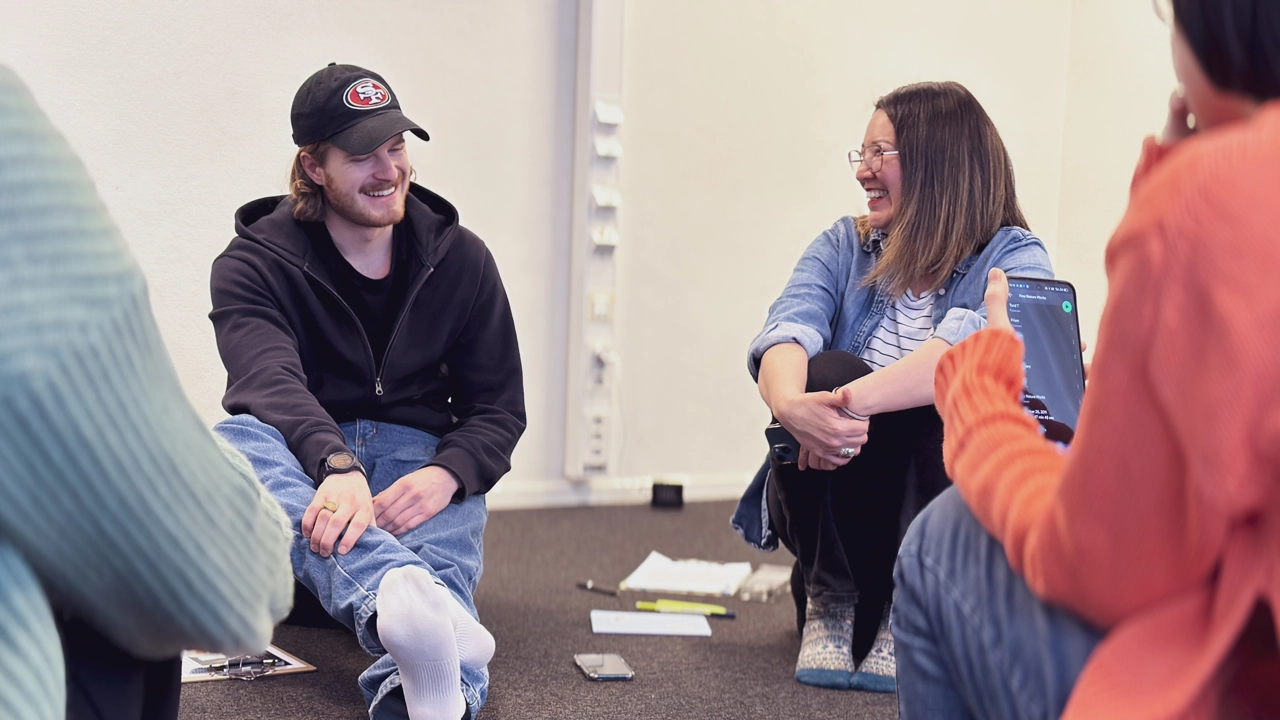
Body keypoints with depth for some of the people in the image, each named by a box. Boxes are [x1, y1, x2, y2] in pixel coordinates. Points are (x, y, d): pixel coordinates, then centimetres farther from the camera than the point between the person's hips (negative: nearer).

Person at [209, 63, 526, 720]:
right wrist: (338, 468, -45)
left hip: (419, 466, 2)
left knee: (443, 554, -35)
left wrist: (445, 475, -18)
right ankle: (399, 594, -67)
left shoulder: (461, 260, 7)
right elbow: (272, 383, -22)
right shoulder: (253, 265, -2)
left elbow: (499, 409, 6)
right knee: (235, 440, -37)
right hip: (300, 460, -1)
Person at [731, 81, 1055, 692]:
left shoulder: (1014, 258, -3)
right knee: (827, 373, -25)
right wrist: (790, 402, -36)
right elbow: (786, 333, -13)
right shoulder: (844, 247, 8)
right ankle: (828, 601, -8)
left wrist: (859, 399, -40)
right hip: (835, 521, 2)